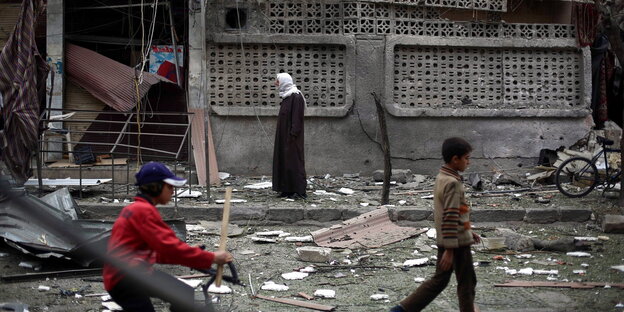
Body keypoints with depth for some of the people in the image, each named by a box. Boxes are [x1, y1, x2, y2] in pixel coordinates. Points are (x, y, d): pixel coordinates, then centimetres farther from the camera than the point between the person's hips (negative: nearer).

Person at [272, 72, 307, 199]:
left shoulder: (296, 97, -15)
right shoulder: (286, 96, 15)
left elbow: (297, 117, -20)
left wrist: (293, 135, -24)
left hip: (291, 136, -10)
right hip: (284, 136, 10)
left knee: (293, 160, -8)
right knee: (283, 160, 9)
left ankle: (299, 191, -5)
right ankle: (287, 189, 12)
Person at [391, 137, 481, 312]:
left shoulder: (441, 178, 11)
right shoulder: (453, 183, -20)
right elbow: (451, 218, -23)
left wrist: (468, 232, 24)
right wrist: (450, 250, -23)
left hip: (443, 240, 9)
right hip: (458, 242, -9)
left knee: (439, 280, 14)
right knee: (467, 283, 4)